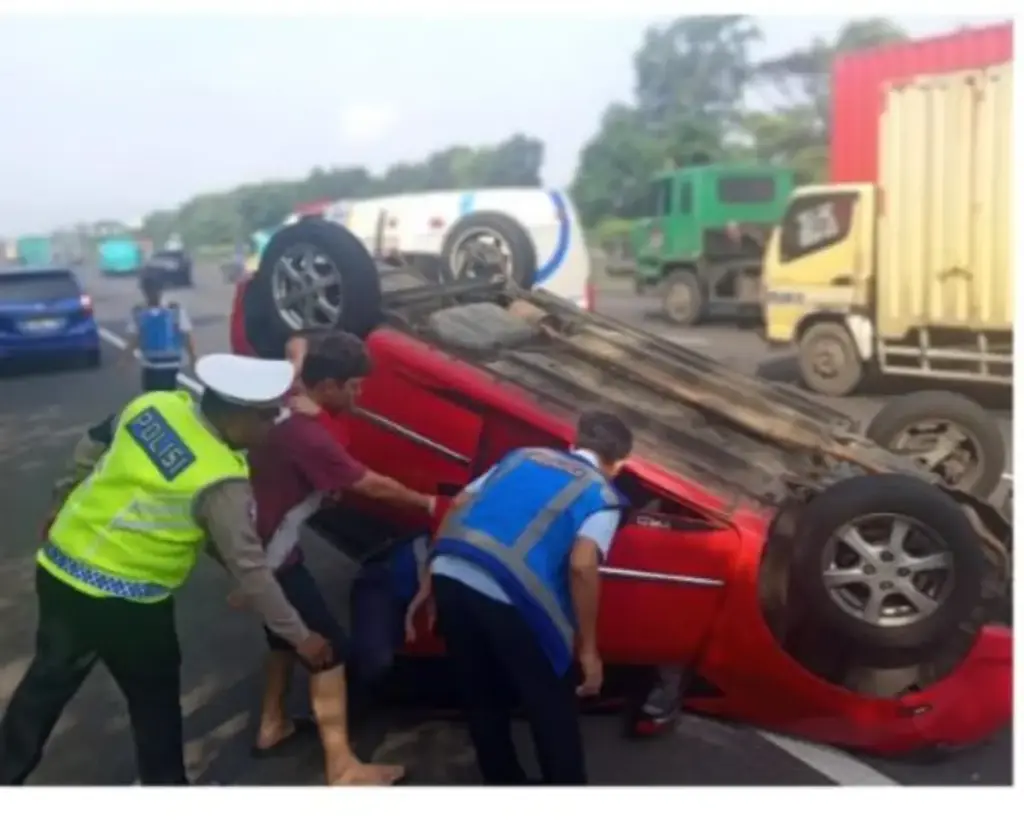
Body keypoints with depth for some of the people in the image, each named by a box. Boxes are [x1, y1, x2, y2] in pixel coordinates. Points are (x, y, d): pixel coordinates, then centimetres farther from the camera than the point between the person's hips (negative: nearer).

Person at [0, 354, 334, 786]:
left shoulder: (153, 405, -4)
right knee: (154, 697, 15)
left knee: (48, 679, 24)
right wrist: (300, 637, -6)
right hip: (122, 600, -7)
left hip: (59, 565, 7)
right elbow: (248, 567, -17)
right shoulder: (221, 482, -23)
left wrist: (63, 510, 29)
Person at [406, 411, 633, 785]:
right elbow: (581, 566, -9)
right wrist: (588, 648, -1)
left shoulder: (524, 456, 25)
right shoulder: (602, 495, 9)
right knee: (552, 710, 16)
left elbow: (457, 507, 18)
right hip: (507, 599, -5)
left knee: (482, 698, 24)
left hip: (451, 579, 6)